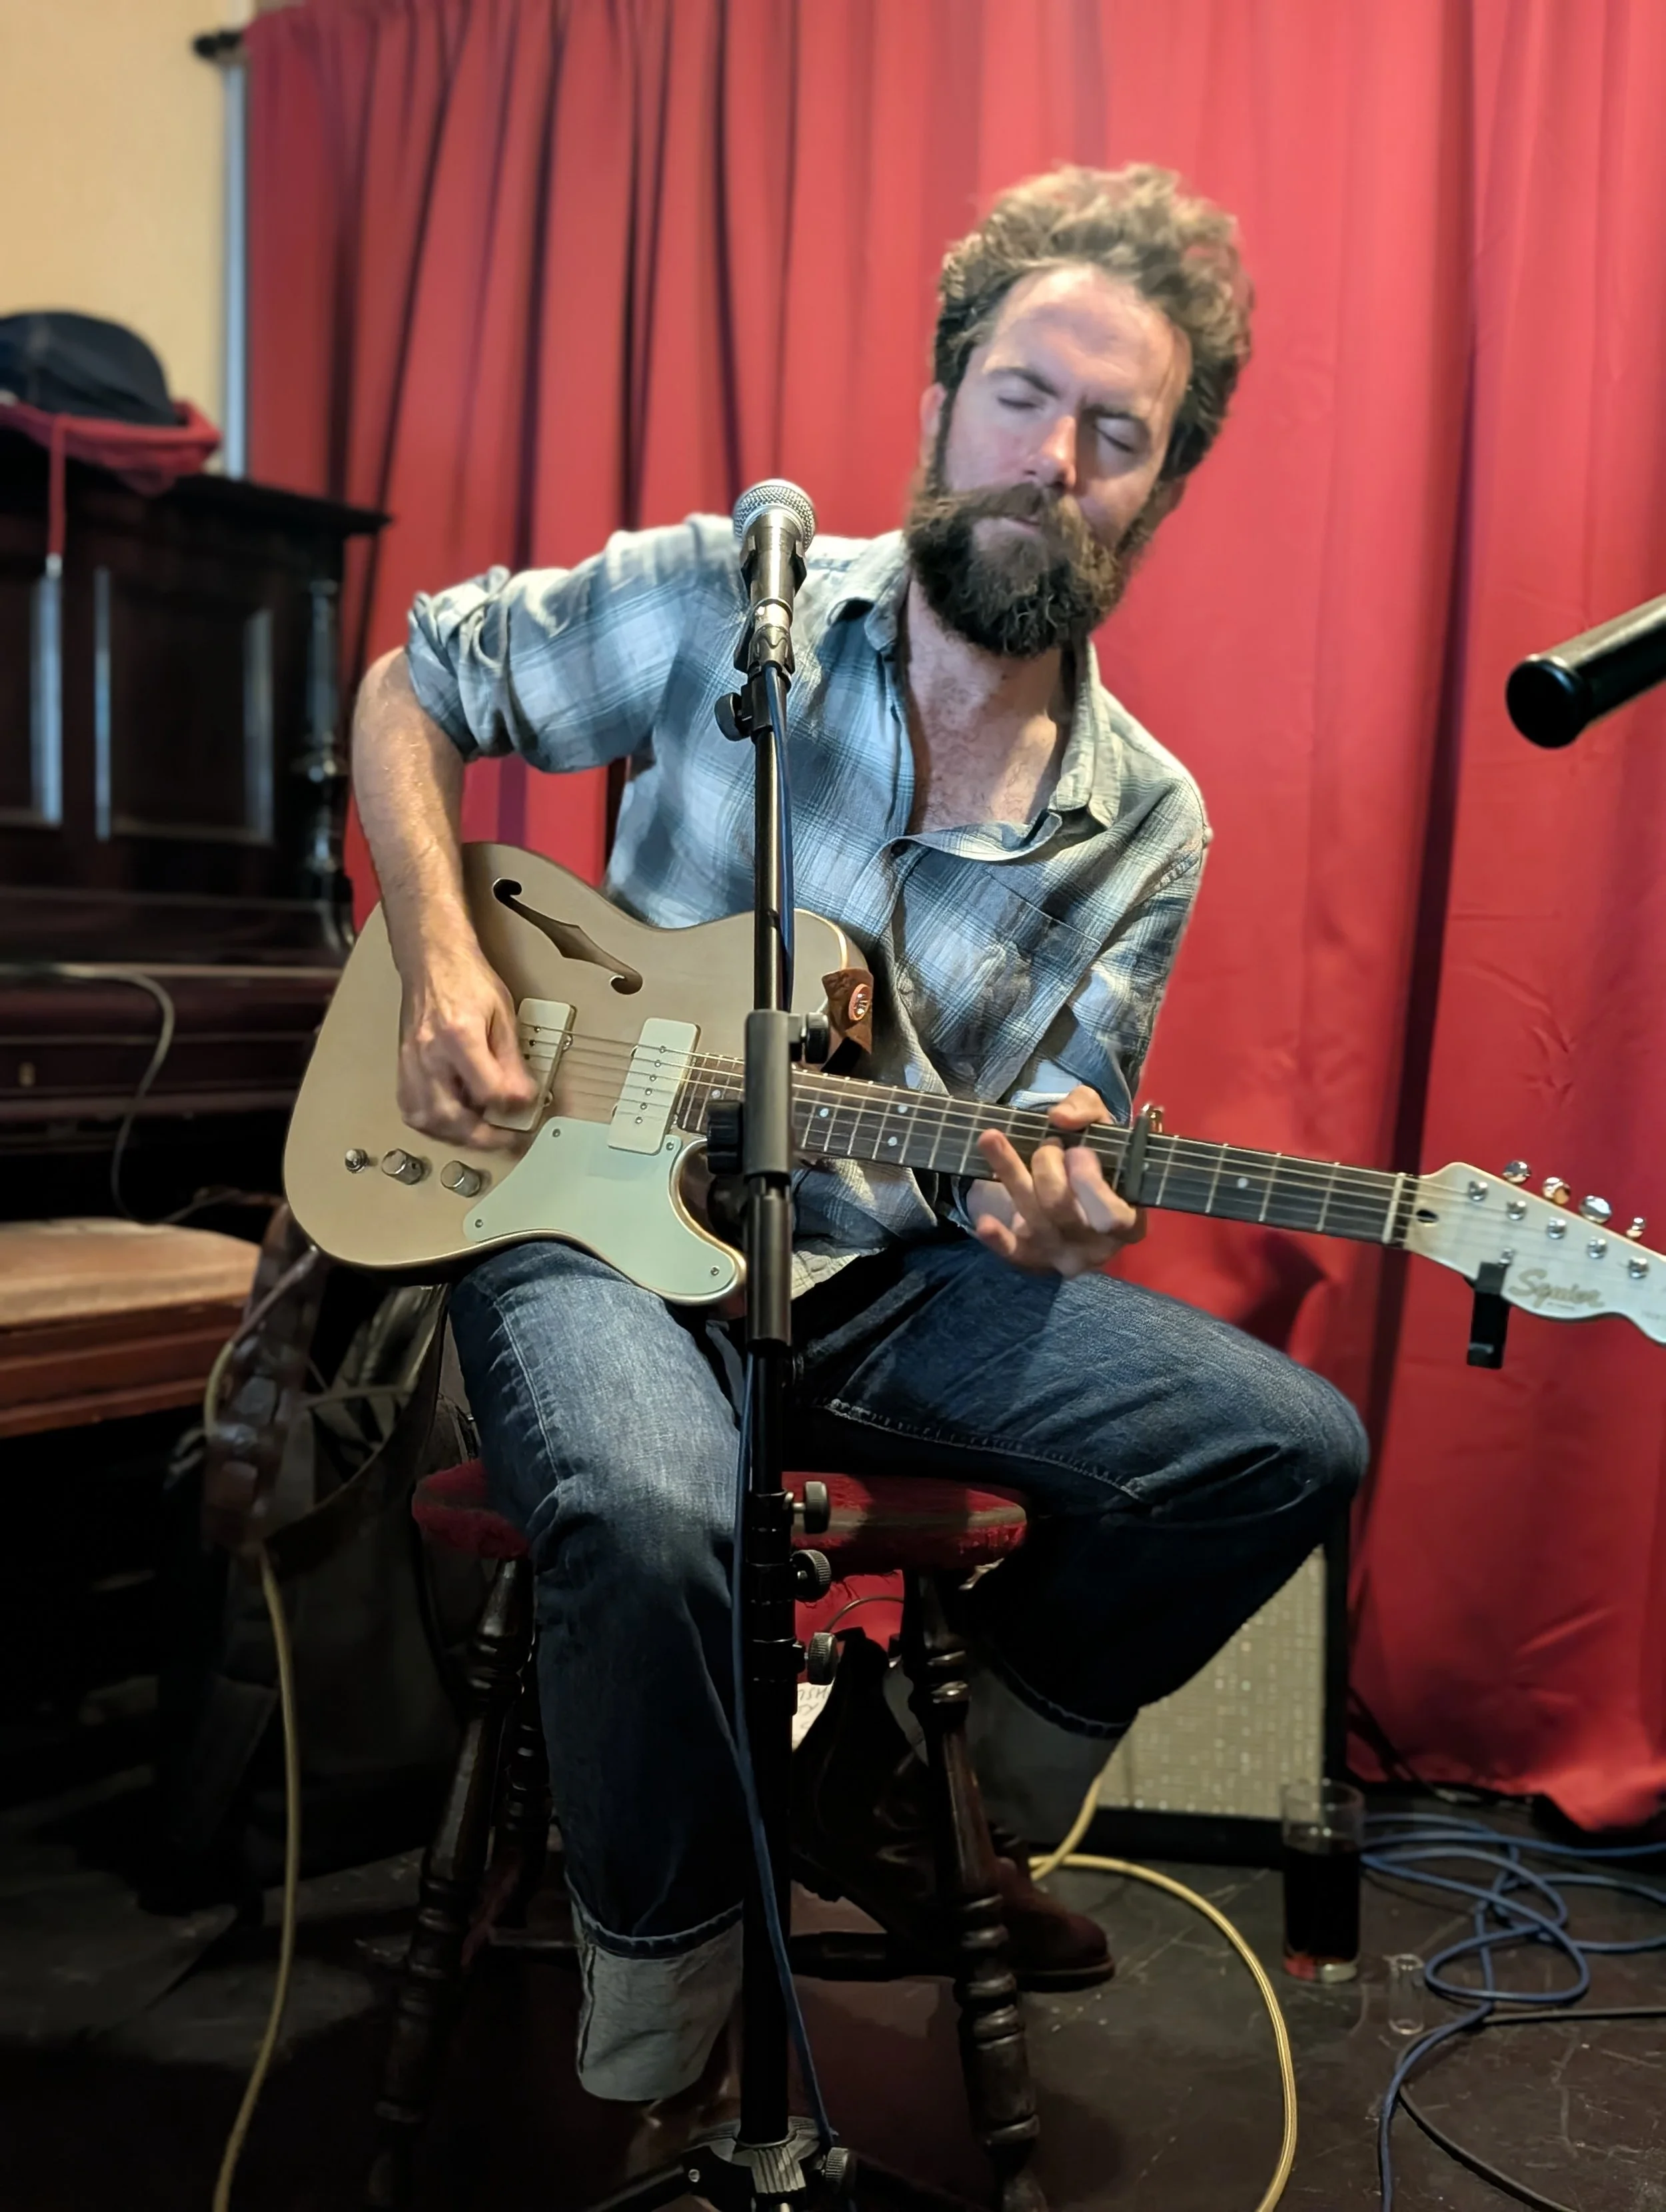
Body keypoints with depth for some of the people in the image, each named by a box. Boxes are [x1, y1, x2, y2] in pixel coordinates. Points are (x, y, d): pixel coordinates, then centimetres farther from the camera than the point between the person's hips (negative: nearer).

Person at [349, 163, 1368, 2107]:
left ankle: (902, 1800, 13)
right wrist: (440, 969, -10)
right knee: (653, 1515, -36)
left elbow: (1055, 1124, 6)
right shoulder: (721, 602, -6)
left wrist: (1056, 1198, -20)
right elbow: (410, 687, 5)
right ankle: (654, 2042, -6)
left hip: (897, 1273, 4)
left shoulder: (1146, 828, 0)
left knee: (1288, 1448, -8)